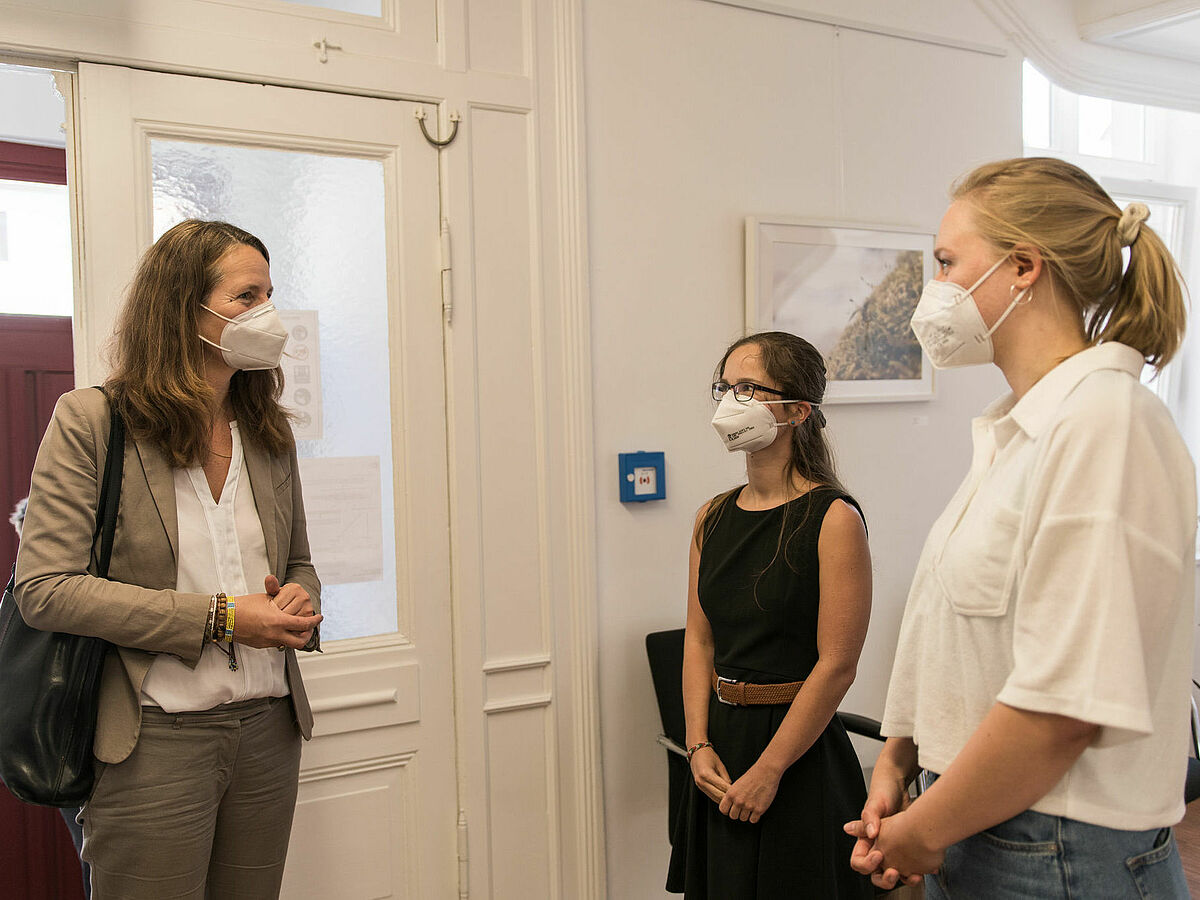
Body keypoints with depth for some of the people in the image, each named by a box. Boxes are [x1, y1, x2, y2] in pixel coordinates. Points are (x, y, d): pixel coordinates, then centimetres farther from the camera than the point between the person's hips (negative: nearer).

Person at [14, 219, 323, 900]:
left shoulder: (270, 434, 10)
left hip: (269, 727, 5)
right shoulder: (90, 421, -7)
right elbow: (45, 588, -13)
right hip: (155, 738, -5)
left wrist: (301, 605, -6)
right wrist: (219, 618, -18)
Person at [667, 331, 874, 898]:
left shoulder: (832, 518, -14)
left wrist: (767, 770, -16)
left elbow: (836, 664, -17)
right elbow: (699, 638, 7)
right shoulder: (713, 517, 5)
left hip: (798, 749, -6)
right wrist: (699, 744, -4)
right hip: (719, 740, 6)